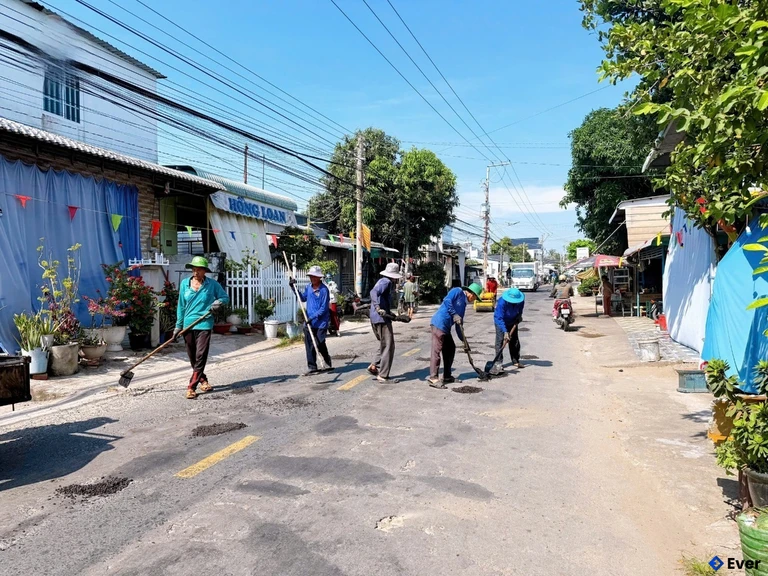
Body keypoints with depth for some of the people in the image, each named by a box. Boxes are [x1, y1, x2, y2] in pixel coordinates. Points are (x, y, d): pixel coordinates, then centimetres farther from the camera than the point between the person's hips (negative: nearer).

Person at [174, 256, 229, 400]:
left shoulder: (212, 284, -1)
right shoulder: (185, 283, 5)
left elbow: (225, 297, 8)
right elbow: (181, 306, 9)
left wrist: (218, 302, -14)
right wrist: (178, 326, 8)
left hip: (204, 324, -3)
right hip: (188, 324, 3)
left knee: (200, 356, -10)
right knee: (192, 358, 11)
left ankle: (191, 387, -6)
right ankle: (203, 380, 31)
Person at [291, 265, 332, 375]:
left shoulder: (324, 290, -13)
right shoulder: (308, 287, 8)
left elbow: (324, 308, -15)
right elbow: (303, 298, 24)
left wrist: (313, 317, -21)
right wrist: (294, 288, 15)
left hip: (320, 323, -6)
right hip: (309, 322, 6)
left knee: (320, 344, -2)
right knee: (309, 345, 4)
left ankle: (328, 363, 23)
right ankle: (312, 367, 13)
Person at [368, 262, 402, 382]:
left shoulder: (383, 281, 19)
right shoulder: (386, 282, -11)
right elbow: (374, 292, -29)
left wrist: (390, 314, 35)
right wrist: (378, 308, -41)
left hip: (375, 319, 10)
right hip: (382, 318, -10)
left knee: (385, 345, 21)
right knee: (388, 346, -4)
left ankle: (374, 366, 19)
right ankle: (382, 375, -2)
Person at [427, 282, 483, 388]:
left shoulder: (463, 304, 23)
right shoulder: (457, 291, 0)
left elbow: (459, 325, 23)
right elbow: (447, 300, -18)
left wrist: (464, 340, 20)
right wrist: (454, 315, -16)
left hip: (446, 328, 10)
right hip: (439, 323, -10)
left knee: (450, 349, 13)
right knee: (437, 350, -11)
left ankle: (447, 376, 22)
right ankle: (433, 378, -11)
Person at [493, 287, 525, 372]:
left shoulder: (521, 301, -22)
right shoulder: (502, 302, -37)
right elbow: (499, 318, -36)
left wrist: (519, 316, -10)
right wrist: (505, 331, -41)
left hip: (512, 322, 5)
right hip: (500, 322, -5)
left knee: (515, 340, 9)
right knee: (500, 341, -14)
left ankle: (515, 360, 23)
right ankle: (498, 362, -12)